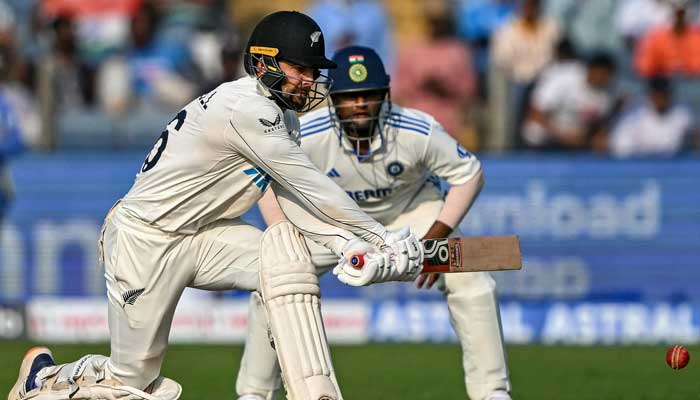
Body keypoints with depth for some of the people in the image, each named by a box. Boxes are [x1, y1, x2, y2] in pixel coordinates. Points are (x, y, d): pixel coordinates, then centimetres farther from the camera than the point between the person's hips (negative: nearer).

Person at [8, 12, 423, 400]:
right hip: (143, 239, -8)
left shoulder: (280, 116, 5)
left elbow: (297, 200, -2)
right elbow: (311, 188, -24)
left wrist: (347, 243, -19)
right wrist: (384, 238, -19)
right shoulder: (246, 109, -25)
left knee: (287, 246, -18)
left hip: (198, 236, 9)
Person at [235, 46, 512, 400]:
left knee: (472, 285, -16)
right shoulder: (307, 135, -33)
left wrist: (435, 240, -26)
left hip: (411, 210, 0)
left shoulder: (419, 132, -34)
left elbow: (468, 175, -19)